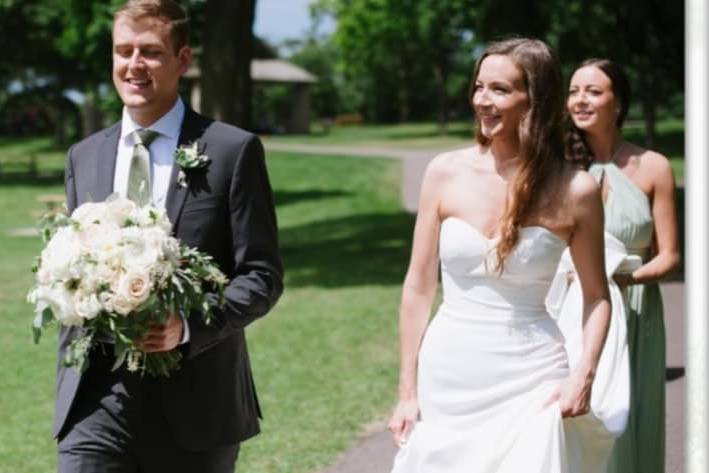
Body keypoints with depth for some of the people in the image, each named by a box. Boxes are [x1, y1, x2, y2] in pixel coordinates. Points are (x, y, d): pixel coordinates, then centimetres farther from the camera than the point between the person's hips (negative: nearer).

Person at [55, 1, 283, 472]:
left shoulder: (233, 151, -3)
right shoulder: (84, 156, 11)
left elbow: (263, 275, -5)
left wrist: (189, 326, -21)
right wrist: (69, 387, 11)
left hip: (194, 402, -2)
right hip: (97, 401, 3)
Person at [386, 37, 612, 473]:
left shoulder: (575, 190, -5)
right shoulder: (446, 173, -2)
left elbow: (597, 296, 6)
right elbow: (418, 288, 3)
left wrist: (584, 374, -9)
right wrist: (407, 391, 2)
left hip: (529, 381, -2)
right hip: (447, 374, 2)